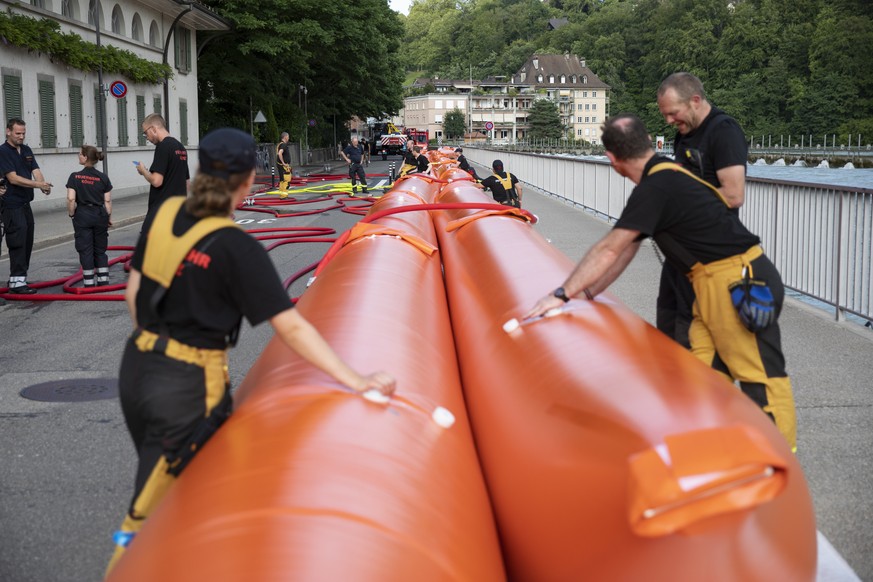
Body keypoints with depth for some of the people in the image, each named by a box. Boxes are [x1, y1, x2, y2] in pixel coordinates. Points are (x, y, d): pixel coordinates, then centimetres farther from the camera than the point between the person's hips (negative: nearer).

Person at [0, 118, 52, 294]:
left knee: (27, 243, 10)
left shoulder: (26, 151, 13)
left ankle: (16, 279, 18)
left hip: (25, 204, 8)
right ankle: (17, 281, -9)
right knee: (18, 243, -11)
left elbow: (36, 171, 3)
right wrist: (37, 184, -26)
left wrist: (44, 185, -18)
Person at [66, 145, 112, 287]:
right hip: (100, 215, 2)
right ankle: (103, 280, 12)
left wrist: (72, 214, 2)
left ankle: (89, 282, 5)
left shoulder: (75, 177, -6)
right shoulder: (103, 178, 0)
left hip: (82, 216, -2)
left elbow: (71, 199, -12)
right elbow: (108, 201, 0)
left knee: (85, 250, 4)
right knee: (100, 250, 13)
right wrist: (109, 217, 11)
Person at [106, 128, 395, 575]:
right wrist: (355, 382, -16)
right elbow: (291, 328, -21)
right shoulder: (237, 249, -19)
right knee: (150, 513, 7)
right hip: (186, 387, -7)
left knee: (157, 479, 26)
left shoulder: (166, 214, -1)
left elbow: (133, 294, 7)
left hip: (135, 368, 7)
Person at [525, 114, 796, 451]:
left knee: (760, 377, -3)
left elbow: (609, 250, -19)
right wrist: (587, 293, 16)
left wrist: (562, 294, -14)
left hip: (740, 283, -10)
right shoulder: (663, 175, 13)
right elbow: (625, 249, 16)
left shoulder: (657, 187, -19)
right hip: (715, 284, 10)